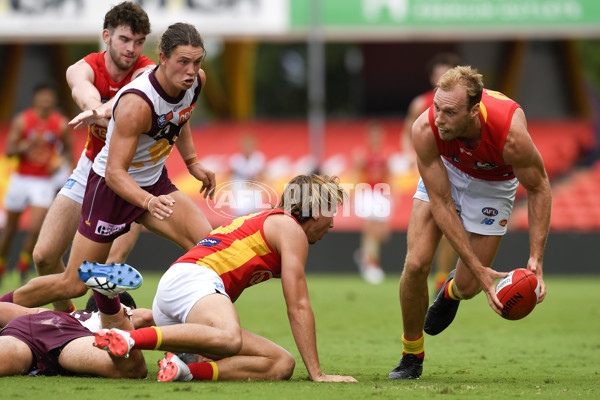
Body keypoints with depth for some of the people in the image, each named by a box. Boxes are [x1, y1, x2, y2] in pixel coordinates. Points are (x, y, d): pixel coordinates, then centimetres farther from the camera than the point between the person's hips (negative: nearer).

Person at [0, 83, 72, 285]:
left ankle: (24, 262, 10)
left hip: (44, 182, 0)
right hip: (21, 178, 0)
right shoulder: (22, 121, -6)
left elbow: (67, 150, 11)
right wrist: (27, 145, -25)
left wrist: (61, 161, -11)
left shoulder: (61, 125, -2)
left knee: (36, 228, -15)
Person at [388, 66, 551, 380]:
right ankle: (411, 356, 9)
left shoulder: (511, 132, -41)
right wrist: (479, 269, -32)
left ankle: (451, 291, 38)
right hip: (445, 170, 1)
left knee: (468, 287, -3)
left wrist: (535, 259, -28)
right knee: (416, 264, -14)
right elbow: (441, 204, -28)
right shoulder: (425, 130, -36)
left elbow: (539, 188, -21)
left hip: (493, 183, -1)